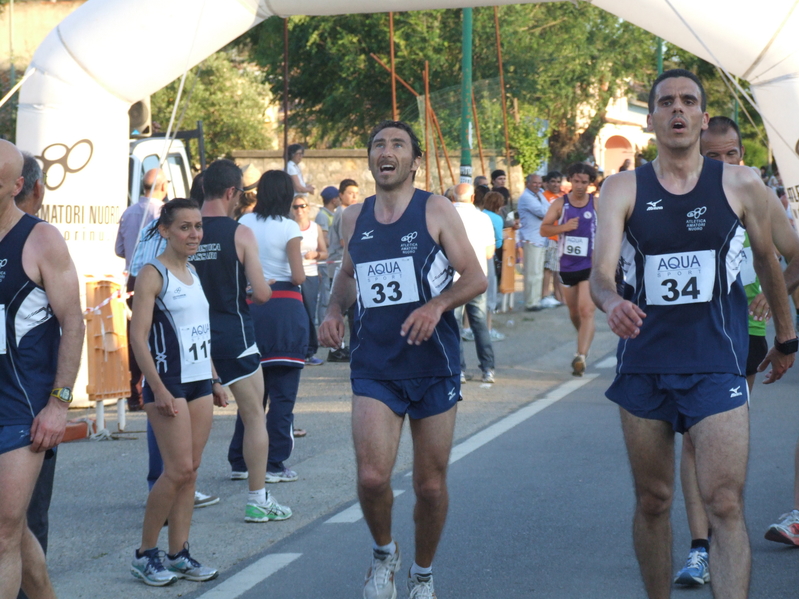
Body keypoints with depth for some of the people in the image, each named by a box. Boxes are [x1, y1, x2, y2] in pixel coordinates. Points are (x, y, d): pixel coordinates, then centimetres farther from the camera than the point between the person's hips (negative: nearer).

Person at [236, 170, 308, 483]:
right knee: (282, 392, 1)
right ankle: (274, 464, 0)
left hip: (250, 305, 5)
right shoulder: (288, 228, -7)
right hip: (284, 307, -4)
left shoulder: (244, 223, 5)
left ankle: (239, 461, 17)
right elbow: (299, 276, -10)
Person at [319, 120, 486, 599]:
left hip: (434, 366, -2)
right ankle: (384, 553, 15)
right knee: (372, 476, -15)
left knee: (431, 484, 6)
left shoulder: (436, 211, -3)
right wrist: (335, 310, 5)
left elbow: (476, 277, -4)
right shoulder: (355, 218, 8)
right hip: (374, 367, 2)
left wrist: (437, 305, -22)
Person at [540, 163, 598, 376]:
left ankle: (581, 356, -23)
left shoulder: (597, 204, -1)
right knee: (574, 311, 16)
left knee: (587, 310, -16)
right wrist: (563, 227, -19)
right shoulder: (560, 204, 2)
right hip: (567, 265, 3)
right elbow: (544, 228, -1)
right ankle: (584, 341, 41)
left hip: (590, 265, -3)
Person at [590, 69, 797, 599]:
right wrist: (613, 304, -34)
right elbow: (601, 271, -11)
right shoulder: (623, 189, 0)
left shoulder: (741, 186, 0)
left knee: (726, 505, -11)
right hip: (644, 365, 2)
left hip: (717, 366, -2)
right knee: (653, 501, 11)